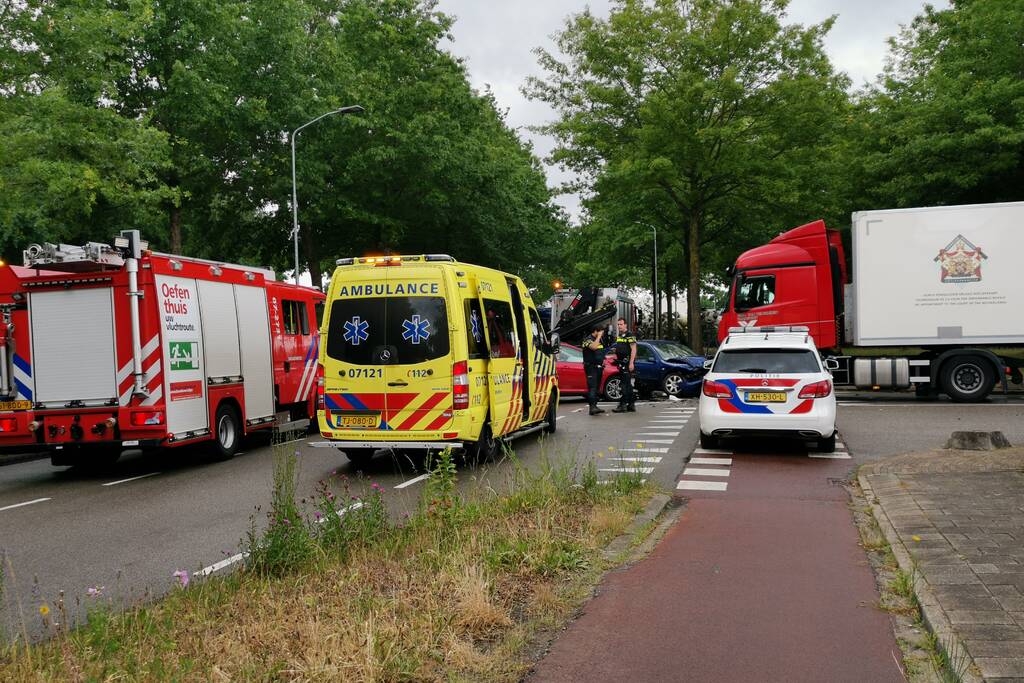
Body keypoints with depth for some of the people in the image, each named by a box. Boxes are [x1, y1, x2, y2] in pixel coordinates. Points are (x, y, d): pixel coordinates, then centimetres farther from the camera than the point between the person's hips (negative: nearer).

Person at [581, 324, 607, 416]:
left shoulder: (600, 340, 17)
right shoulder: (588, 340, -11)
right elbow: (594, 347, -32)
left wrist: (603, 359, 16)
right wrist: (599, 337, -21)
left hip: (598, 367, 9)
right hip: (591, 367, -9)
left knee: (597, 387, 10)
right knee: (592, 387, -18)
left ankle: (594, 406, 14)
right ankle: (592, 406, -27)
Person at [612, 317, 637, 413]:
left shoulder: (630, 336, -9)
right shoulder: (619, 336, 18)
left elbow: (633, 349, -16)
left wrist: (631, 363, -22)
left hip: (628, 363, -10)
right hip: (621, 363, 10)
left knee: (626, 384, -10)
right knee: (628, 384, 12)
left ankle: (623, 405, -11)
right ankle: (631, 405, 16)